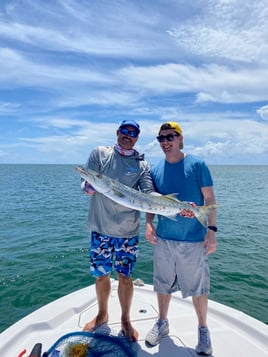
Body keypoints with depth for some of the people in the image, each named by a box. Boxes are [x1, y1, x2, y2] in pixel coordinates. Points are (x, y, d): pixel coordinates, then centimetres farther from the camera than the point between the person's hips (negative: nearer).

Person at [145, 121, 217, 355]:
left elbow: (210, 199, -6)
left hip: (194, 240, -3)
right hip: (163, 239, 4)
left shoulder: (197, 165, -7)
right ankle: (162, 323, 40)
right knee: (163, 285, 17)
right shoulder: (156, 170, 3)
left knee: (198, 288, 12)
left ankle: (203, 329, 37)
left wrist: (211, 230, -12)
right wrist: (148, 223, -6)